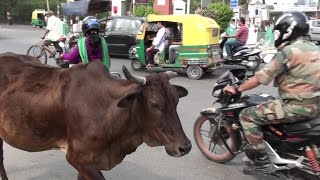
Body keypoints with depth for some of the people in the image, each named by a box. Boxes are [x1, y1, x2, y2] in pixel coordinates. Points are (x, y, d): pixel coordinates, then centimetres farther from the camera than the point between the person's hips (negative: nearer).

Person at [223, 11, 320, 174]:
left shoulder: (287, 52, -14)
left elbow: (261, 77, -14)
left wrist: (237, 89, -4)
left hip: (297, 106, -10)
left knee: (247, 116, -5)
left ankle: (261, 159, -3)